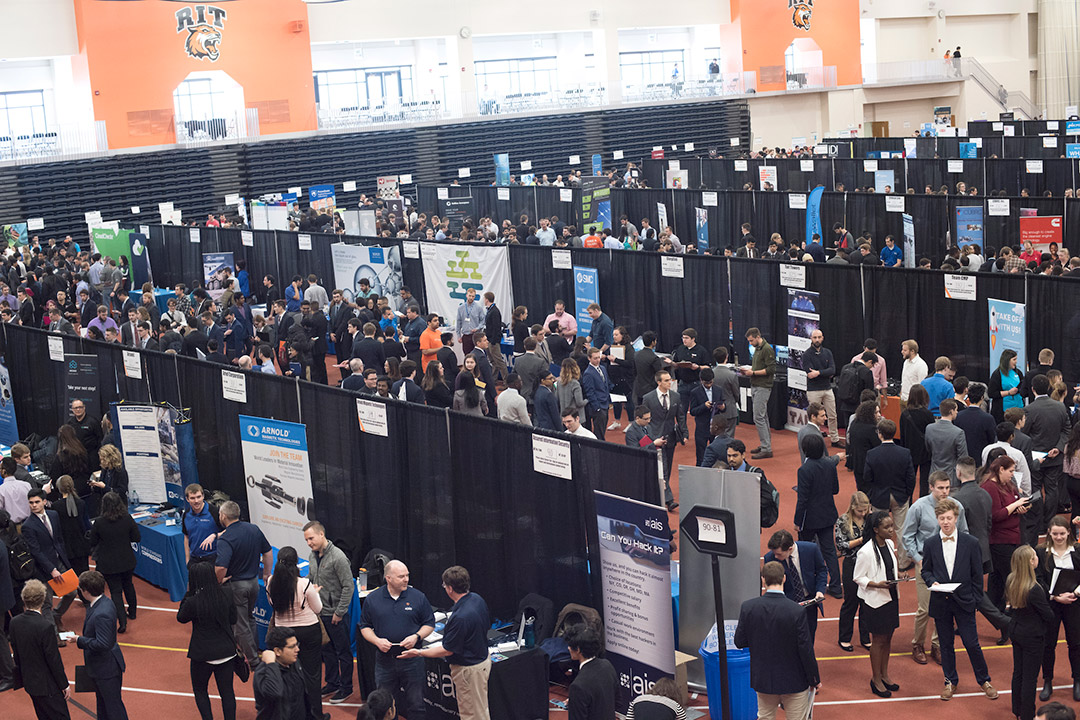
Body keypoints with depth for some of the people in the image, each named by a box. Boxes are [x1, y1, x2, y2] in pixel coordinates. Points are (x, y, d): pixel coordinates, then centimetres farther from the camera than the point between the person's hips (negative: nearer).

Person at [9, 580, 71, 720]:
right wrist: (65, 685, -8)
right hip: (47, 685, -7)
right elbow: (54, 659, -20)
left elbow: (16, 655, 7)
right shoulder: (46, 626, -26)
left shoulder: (14, 622, -5)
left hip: (29, 681, 7)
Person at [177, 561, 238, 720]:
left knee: (199, 689, 18)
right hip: (226, 651, 4)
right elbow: (233, 620, 7)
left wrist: (188, 593, -1)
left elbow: (180, 618, 0)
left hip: (203, 654, -4)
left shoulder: (193, 602, -20)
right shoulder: (225, 597, -7)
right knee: (227, 691, 13)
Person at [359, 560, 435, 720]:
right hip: (385, 659, 1)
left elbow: (429, 624, 5)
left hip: (412, 659, -1)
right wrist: (377, 641, -11)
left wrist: (416, 637, -13)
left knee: (416, 704, 4)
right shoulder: (372, 599, 0)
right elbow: (365, 627, 7)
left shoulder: (418, 597, -2)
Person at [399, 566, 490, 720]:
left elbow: (448, 650, -21)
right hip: (483, 659, 9)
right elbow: (487, 625, 12)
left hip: (469, 670, -9)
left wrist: (419, 653, -12)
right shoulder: (477, 599, -4)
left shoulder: (460, 617, -33)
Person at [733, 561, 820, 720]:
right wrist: (814, 680, -2)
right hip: (794, 681, -3)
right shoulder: (796, 611, -22)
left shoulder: (748, 607, -13)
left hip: (763, 679, 3)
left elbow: (739, 642, -5)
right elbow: (806, 651, -16)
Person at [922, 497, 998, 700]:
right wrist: (932, 582, -11)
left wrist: (975, 599, -1)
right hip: (940, 602, 2)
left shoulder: (971, 543, -4)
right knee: (946, 644, 10)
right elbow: (926, 570, 9)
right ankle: (950, 681, 25)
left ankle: (984, 680, 19)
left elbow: (977, 575, 2)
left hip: (963, 601, -2)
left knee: (972, 644, 0)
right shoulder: (930, 544, 0)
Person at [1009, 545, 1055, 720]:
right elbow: (1048, 615, -19)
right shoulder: (1034, 589, -30)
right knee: (1030, 677, 7)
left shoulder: (1010, 581, -8)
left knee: (1018, 673, 20)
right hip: (1032, 636, -7)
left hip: (1016, 631, 7)